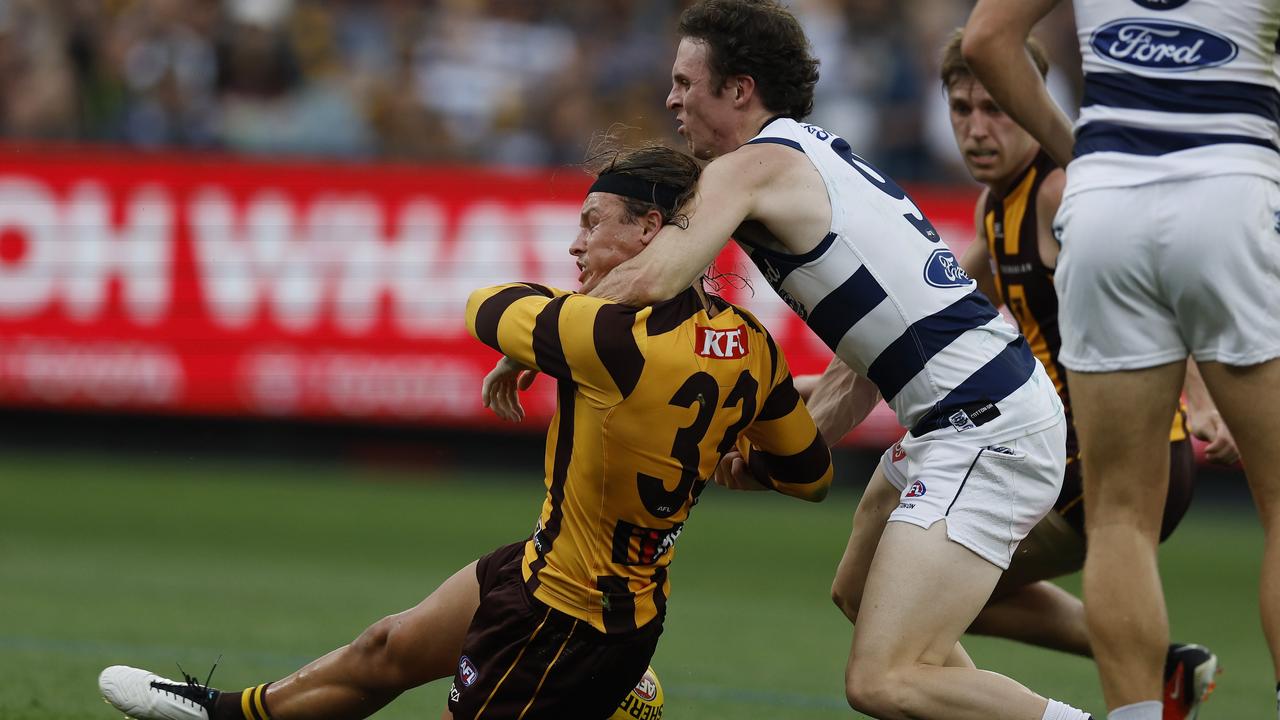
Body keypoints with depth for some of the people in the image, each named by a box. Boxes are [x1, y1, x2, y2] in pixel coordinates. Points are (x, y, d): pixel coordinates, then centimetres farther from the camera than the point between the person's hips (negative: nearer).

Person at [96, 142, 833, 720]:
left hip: (566, 621, -9)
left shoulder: (614, 338, -32)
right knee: (387, 651, 27)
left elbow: (486, 310, -13)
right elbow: (812, 473, 5)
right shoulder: (748, 342, -8)